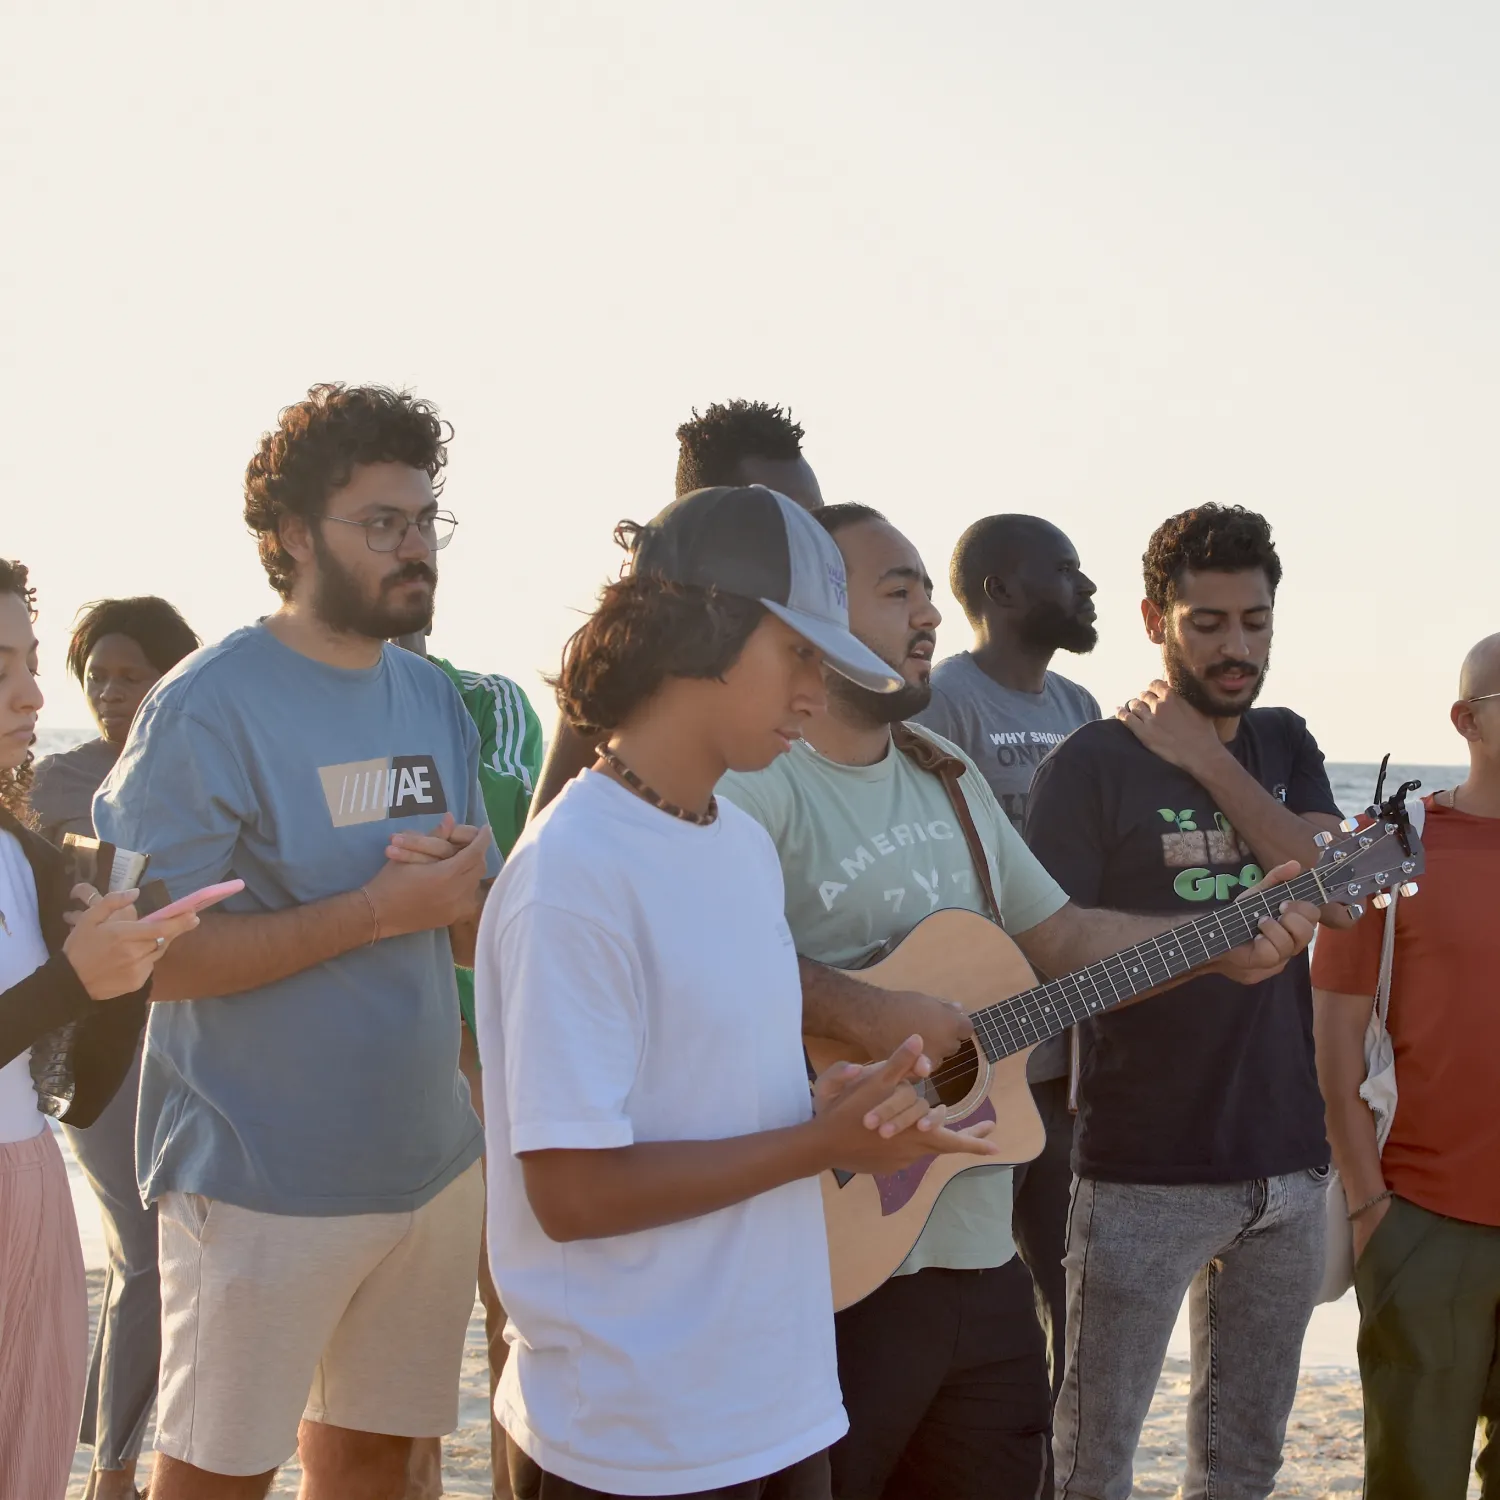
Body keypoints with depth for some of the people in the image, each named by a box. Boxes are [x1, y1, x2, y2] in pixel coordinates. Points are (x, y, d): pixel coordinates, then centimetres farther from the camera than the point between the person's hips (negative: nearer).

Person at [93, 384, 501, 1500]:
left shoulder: (435, 700, 9)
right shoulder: (211, 707, -13)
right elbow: (153, 952, -19)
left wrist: (464, 887, -11)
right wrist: (376, 911, -21)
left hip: (430, 1154, 6)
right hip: (265, 1184, -6)